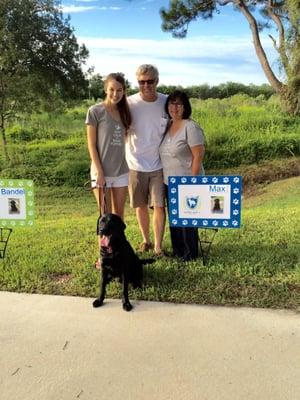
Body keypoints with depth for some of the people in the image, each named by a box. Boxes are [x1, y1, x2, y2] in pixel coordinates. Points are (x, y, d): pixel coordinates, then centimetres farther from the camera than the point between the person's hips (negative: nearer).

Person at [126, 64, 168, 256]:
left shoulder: (167, 102, -3)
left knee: (159, 206, -2)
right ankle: (146, 240, 30)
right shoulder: (130, 103, -6)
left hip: (159, 164, 0)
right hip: (136, 164, 0)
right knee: (141, 206, 11)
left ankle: (158, 246, 11)